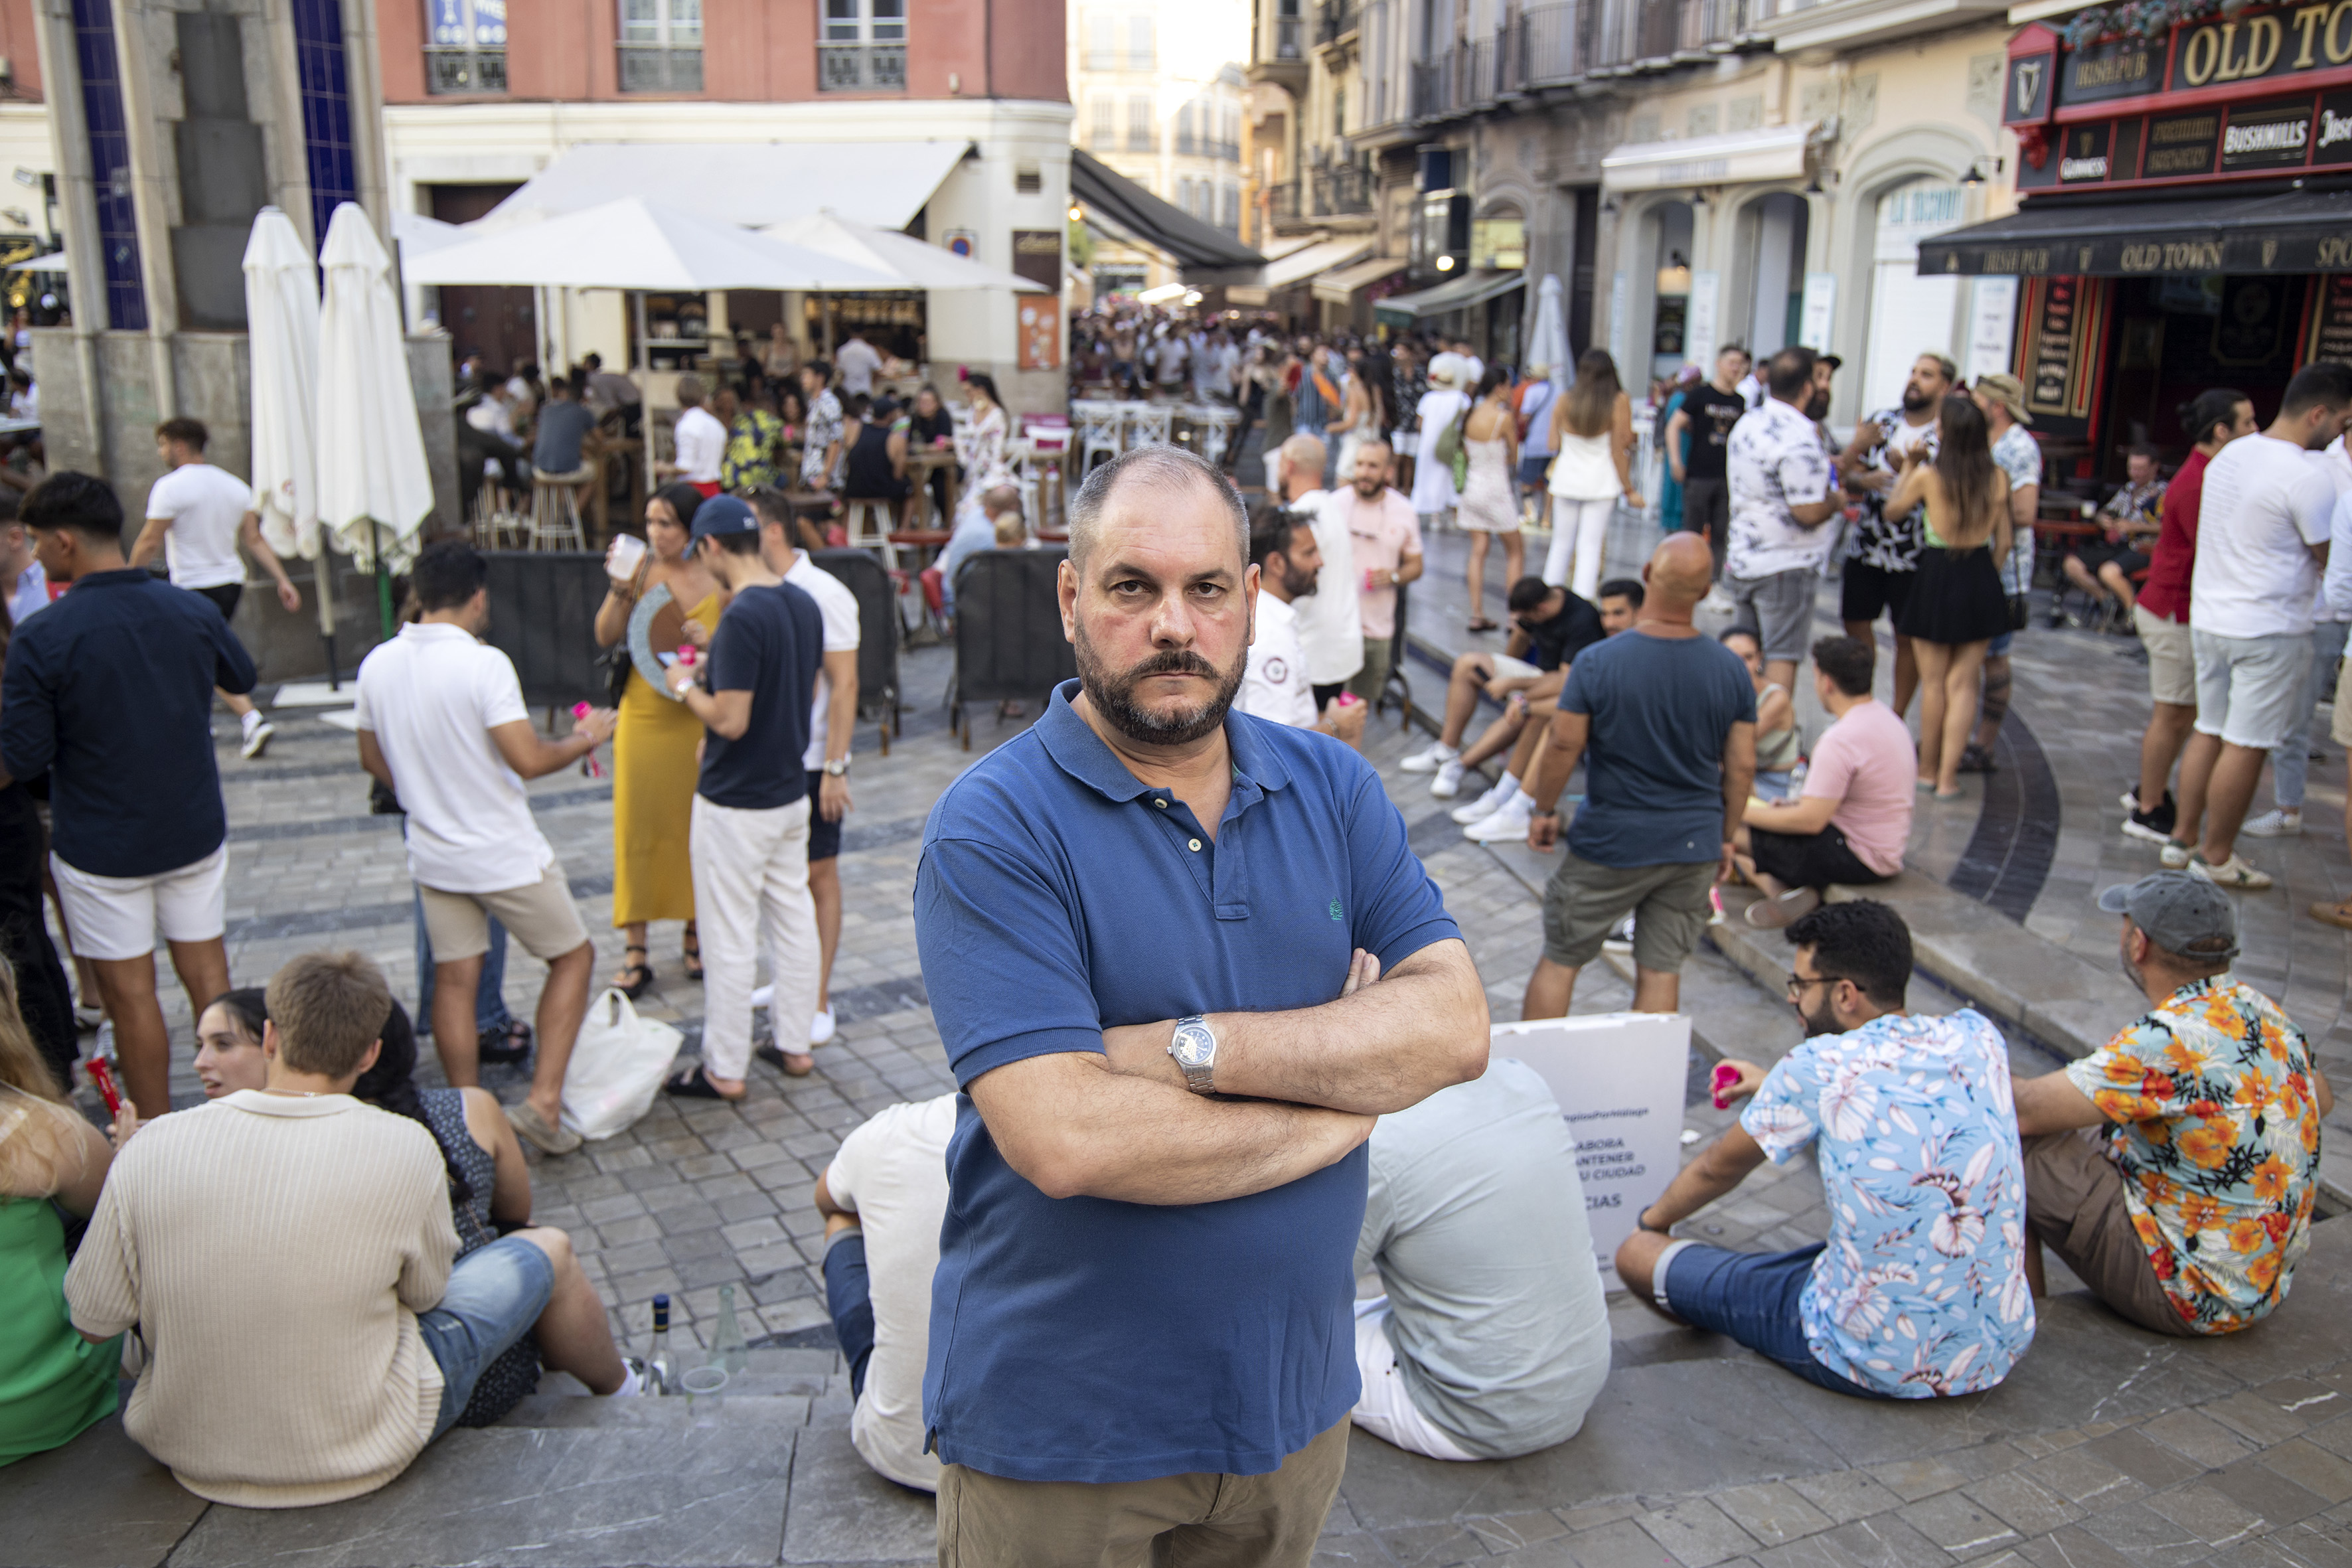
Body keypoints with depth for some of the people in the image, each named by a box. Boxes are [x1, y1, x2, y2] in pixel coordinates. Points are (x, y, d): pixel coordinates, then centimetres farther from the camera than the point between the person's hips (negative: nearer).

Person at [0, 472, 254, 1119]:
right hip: (195, 830, 4)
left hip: (101, 848, -4)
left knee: (130, 994, 7)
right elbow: (241, 678, 15)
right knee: (207, 974, 14)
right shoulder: (192, 611, -4)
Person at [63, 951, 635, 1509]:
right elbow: (426, 1293, -5)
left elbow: (91, 1322, -5)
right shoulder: (403, 1147, -22)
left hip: (188, 1457, 4)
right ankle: (622, 1392, 45)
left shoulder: (152, 1148, -16)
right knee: (548, 1252, 15)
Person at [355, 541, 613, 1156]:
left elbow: (372, 760, 12)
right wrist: (584, 739, -5)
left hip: (434, 855, 6)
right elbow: (529, 760, -23)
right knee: (573, 957, 10)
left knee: (454, 980, 13)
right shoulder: (483, 663, -20)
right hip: (506, 855, -6)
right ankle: (544, 1099, 2)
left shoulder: (378, 664, 0)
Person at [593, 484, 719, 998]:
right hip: (643, 716, 2)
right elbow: (606, 637, -1)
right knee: (636, 826, 3)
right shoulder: (641, 566, -1)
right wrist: (620, 589, -14)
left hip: (699, 720, -1)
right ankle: (635, 951, 12)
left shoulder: (720, 580, -6)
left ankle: (695, 937, 26)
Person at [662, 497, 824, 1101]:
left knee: (730, 938, 2)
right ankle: (794, 1041, 28)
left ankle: (725, 1070, 12)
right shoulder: (804, 605, 3)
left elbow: (731, 720, -25)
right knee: (794, 920, 17)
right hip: (791, 791, 9)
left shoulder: (742, 617, -23)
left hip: (736, 804, -8)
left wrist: (687, 687, -6)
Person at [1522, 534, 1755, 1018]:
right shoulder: (1730, 670, -6)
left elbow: (1564, 747, -12)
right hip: (1694, 847, 3)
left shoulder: (1596, 663, -16)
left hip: (1610, 844, -2)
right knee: (1662, 970, 12)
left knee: (1560, 959, 12)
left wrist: (1544, 809, 4)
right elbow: (1742, 766, -1)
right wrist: (1727, 837, 12)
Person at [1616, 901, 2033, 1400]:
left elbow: (1718, 1168, 4)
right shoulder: (1978, 1037, -1)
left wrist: (1652, 1219, 24)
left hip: (1879, 1364, -6)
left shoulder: (1818, 1067, -15)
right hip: (2002, 1351, 6)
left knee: (1639, 1254, 4)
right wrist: (1774, 1087, 31)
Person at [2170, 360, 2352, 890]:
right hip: (2269, 628, -8)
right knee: (2247, 746, 1)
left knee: (2209, 732, 15)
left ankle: (2183, 839, 21)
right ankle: (2216, 857, 9)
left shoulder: (2230, 455, 8)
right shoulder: (2308, 477, -17)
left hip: (2210, 617, 8)